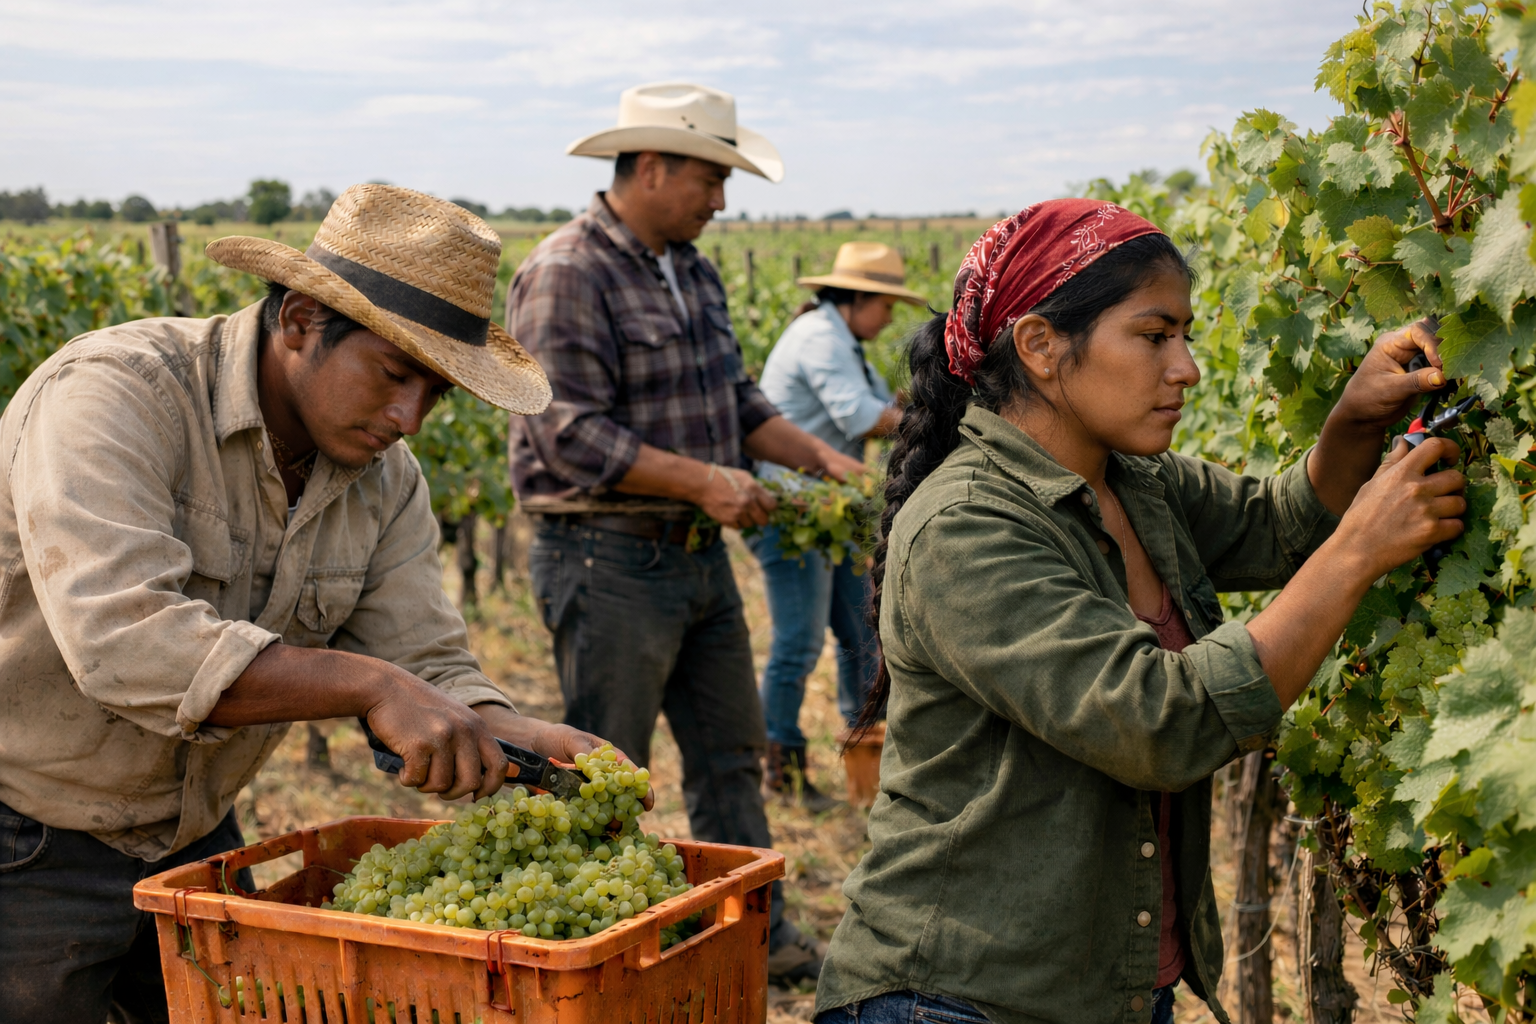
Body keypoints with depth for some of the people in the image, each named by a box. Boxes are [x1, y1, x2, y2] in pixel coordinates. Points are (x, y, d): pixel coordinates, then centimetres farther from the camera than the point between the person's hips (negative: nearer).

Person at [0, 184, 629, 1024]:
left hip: (191, 837, 7)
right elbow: (123, 640, -38)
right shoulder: (114, 394, -25)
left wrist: (527, 743, -26)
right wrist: (369, 684, -41)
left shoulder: (384, 480, -3)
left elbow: (429, 671, -5)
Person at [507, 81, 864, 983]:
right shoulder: (568, 274, -15)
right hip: (608, 562, -9)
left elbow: (734, 397, 19)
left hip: (698, 555, 9)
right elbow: (570, 435, -22)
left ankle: (757, 932, 27)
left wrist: (820, 457, 5)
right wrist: (704, 480, -22)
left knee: (732, 754, 15)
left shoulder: (690, 269, 12)